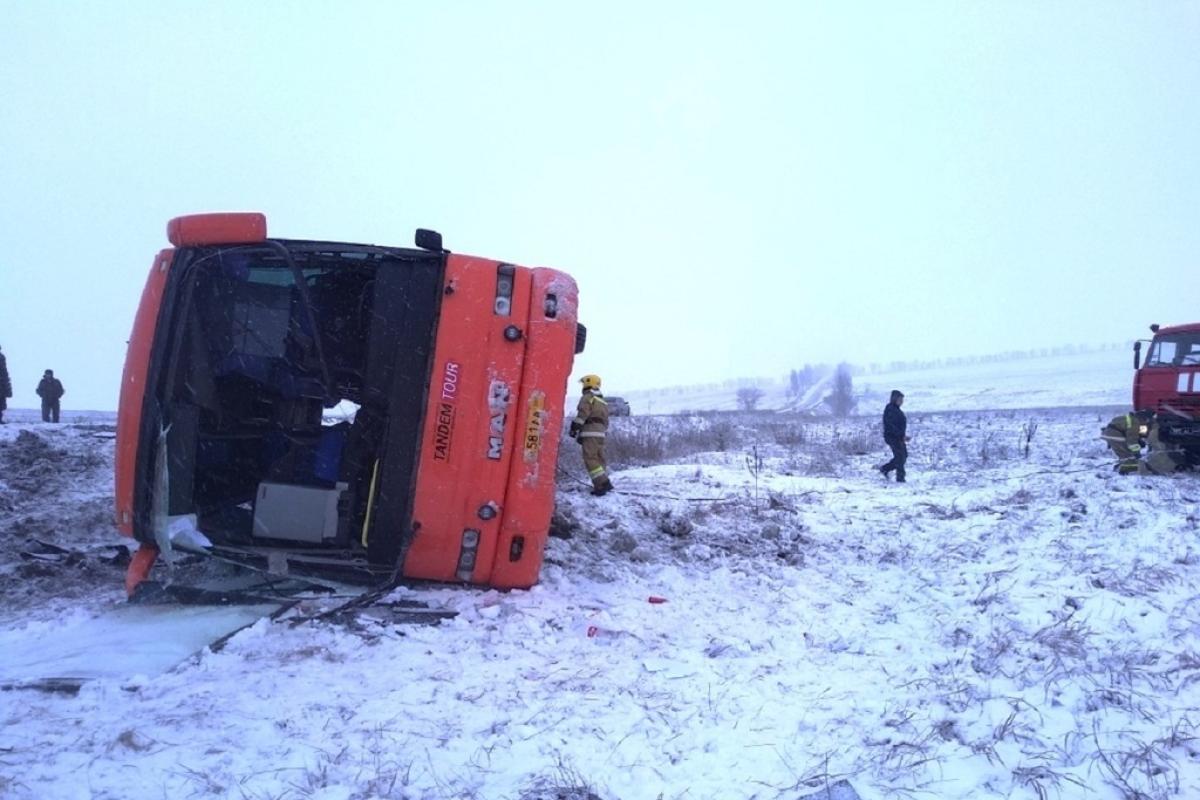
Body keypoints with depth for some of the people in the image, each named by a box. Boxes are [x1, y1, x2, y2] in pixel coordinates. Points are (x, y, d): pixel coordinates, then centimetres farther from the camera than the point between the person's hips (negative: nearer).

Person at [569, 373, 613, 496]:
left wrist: (574, 428, -13)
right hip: (600, 434, 9)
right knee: (599, 459, 14)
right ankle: (605, 483, 14)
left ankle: (603, 483, -19)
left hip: (590, 433, -9)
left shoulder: (588, 397, -4)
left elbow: (582, 414, -15)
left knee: (590, 459, -10)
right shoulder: (603, 402, 24)